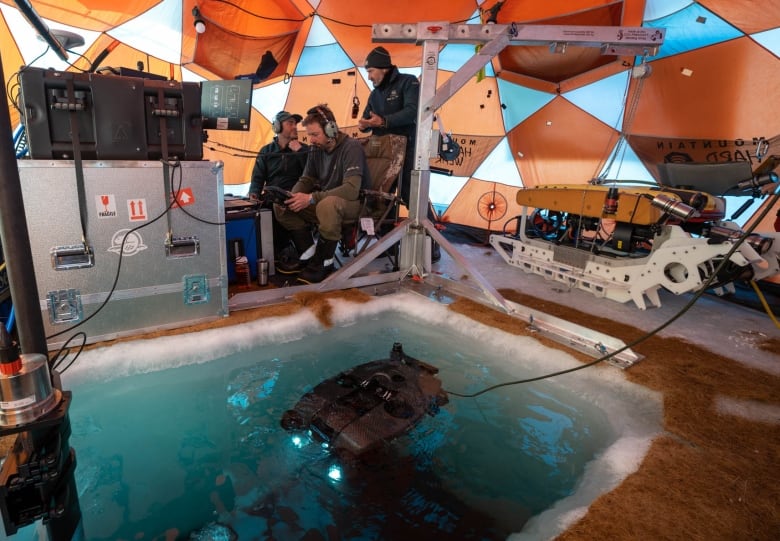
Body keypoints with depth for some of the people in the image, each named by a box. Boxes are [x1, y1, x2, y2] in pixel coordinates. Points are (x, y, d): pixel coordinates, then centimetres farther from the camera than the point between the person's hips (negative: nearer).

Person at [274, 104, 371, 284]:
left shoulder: (351, 147, -19)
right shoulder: (316, 150, 3)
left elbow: (351, 189, -31)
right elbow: (306, 180, 9)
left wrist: (311, 198, -33)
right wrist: (292, 196, -15)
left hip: (354, 203, -7)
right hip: (325, 200, 7)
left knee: (328, 204, -41)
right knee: (281, 206, -7)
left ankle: (324, 262, -21)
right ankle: (308, 254, -2)